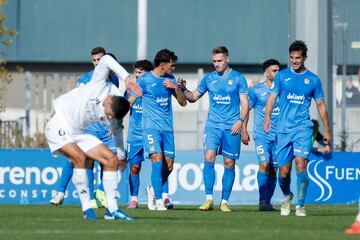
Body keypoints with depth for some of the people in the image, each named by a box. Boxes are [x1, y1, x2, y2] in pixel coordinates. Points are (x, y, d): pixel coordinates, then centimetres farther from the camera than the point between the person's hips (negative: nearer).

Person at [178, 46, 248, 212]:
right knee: (209, 157, -15)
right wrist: (183, 89, -3)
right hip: (213, 125, 1)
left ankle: (225, 201, 8)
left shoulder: (238, 78, 3)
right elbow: (193, 97, 16)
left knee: (229, 163, 1)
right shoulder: (209, 78, 10)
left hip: (232, 127, -1)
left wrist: (240, 120, -12)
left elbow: (245, 102, 2)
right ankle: (209, 199, -13)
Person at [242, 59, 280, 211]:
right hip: (261, 134, -3)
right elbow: (246, 110, 5)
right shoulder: (256, 90, 1)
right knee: (264, 164, -18)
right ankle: (262, 200, -16)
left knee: (273, 170, 3)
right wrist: (244, 131, -2)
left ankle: (267, 202, 10)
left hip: (278, 136, 3)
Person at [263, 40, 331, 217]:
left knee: (301, 164, -19)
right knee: (283, 171, 1)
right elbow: (272, 97, 4)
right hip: (283, 128, 1)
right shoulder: (282, 76, 7)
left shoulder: (313, 80, 7)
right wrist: (267, 117, -14)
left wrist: (327, 130, 13)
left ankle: (300, 205, -14)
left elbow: (321, 105, 13)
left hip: (303, 127, -1)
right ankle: (287, 196, 31)